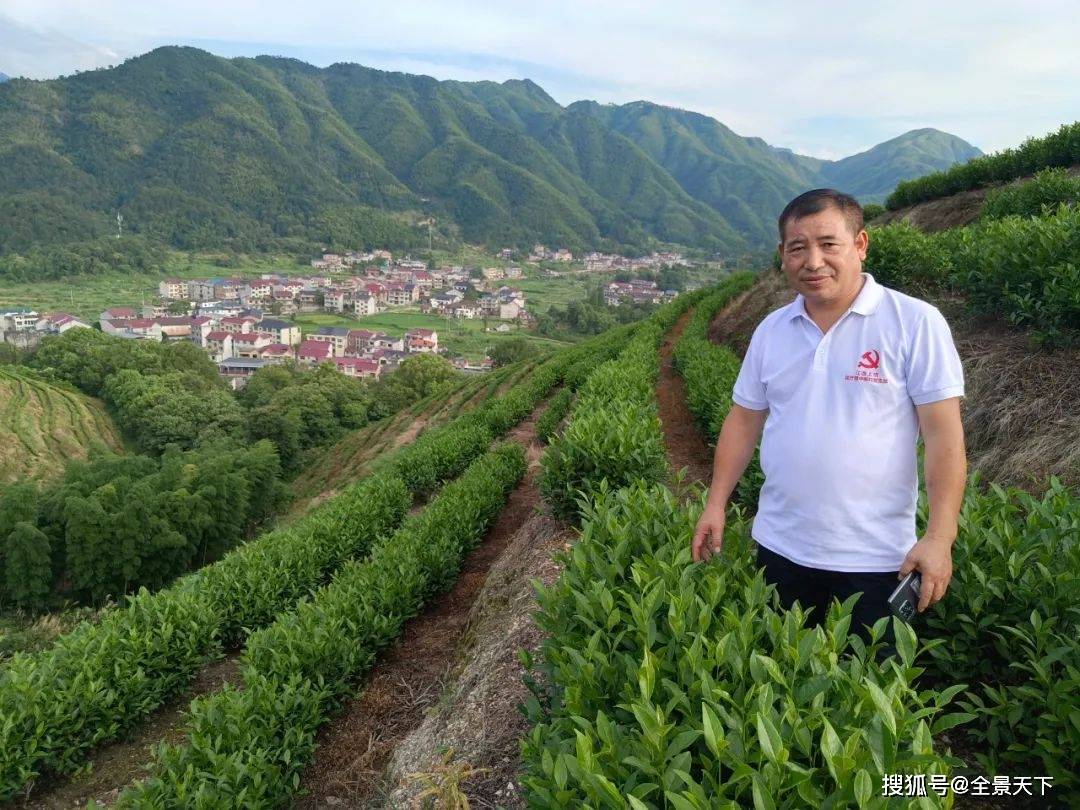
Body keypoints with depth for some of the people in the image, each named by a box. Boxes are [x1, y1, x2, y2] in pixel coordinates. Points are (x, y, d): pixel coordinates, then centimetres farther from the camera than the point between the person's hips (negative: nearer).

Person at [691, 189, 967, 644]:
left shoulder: (916, 323, -10)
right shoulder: (771, 330, 4)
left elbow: (943, 435, -12)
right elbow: (744, 419, 11)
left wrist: (939, 538, -17)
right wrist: (716, 505, 8)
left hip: (874, 557, -4)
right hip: (779, 547, 4)